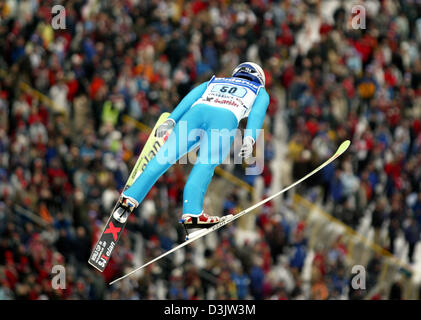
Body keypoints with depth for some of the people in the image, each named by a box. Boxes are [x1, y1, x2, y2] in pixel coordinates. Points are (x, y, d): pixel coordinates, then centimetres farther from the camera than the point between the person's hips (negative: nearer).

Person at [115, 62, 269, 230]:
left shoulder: (213, 82, 42)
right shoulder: (260, 92, 35)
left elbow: (190, 98, 23)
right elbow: (257, 113, 13)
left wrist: (170, 120, 11)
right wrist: (249, 139, -4)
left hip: (197, 111, 2)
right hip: (226, 118, -2)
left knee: (164, 158, 1)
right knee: (205, 165, -12)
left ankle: (130, 198, -6)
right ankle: (192, 213, -29)